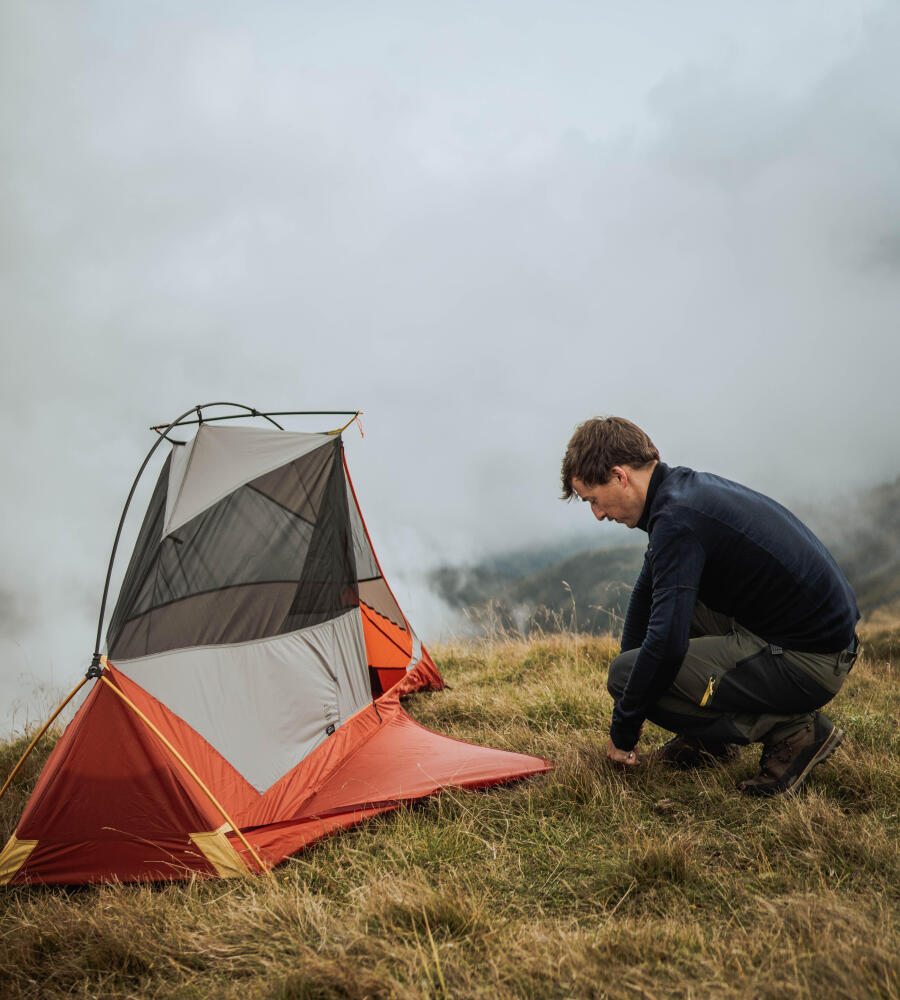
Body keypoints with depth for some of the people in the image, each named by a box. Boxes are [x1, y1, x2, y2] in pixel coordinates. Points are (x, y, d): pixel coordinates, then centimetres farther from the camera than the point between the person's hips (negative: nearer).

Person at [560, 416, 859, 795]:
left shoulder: (678, 516, -21)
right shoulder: (686, 486, 10)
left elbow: (665, 643, -27)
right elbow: (646, 593, 21)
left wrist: (622, 733, -12)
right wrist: (628, 694, 24)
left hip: (807, 663, -10)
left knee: (627, 674, -15)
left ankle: (793, 731, -5)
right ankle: (711, 739, 19)